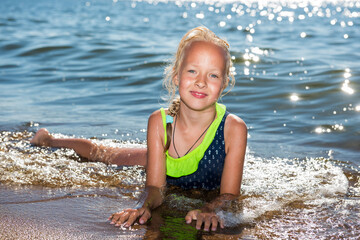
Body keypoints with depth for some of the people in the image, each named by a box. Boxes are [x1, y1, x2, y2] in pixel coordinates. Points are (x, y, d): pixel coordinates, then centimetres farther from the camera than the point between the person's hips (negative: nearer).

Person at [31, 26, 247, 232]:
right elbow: (155, 187, -29)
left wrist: (209, 210, -55)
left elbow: (229, 194, -32)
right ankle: (48, 140, 54)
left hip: (208, 197, -2)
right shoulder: (158, 122, -32)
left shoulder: (234, 129, -37)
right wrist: (145, 207, -53)